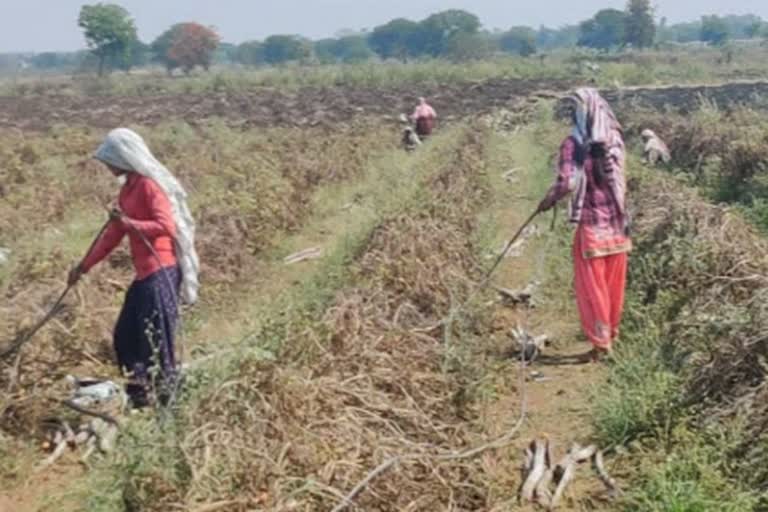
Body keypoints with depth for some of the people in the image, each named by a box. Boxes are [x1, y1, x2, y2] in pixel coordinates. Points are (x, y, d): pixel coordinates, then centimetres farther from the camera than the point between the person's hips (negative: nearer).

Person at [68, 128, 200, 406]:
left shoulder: (150, 185, -11)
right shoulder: (128, 188, 16)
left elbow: (167, 226, -20)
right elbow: (113, 234, 22)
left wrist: (129, 223, -24)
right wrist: (84, 266, 23)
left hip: (161, 272, -10)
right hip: (145, 273, 10)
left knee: (156, 339, -8)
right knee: (125, 337, 13)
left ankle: (164, 400, 0)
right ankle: (139, 398, 21)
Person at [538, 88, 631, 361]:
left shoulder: (574, 144, -15)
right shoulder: (615, 139, 1)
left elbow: (567, 183, -21)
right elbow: (618, 178, 11)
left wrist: (548, 200, -5)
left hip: (592, 225, -5)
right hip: (618, 223, 5)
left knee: (592, 285, 6)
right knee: (614, 283, 16)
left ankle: (601, 341, 10)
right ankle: (612, 332, 29)